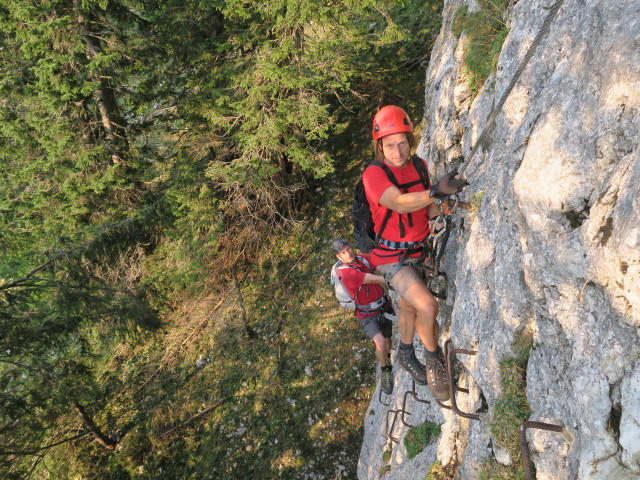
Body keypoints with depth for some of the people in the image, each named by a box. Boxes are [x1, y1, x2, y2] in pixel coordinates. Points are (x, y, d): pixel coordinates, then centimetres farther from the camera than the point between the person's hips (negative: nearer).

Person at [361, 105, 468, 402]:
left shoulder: (419, 166, -2)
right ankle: (434, 360, 4)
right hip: (390, 256, -7)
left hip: (417, 251, 7)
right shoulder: (374, 174, -24)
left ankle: (406, 355, 47)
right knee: (428, 306, -22)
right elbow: (400, 203, -41)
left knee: (409, 306, 23)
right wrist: (437, 192, -56)